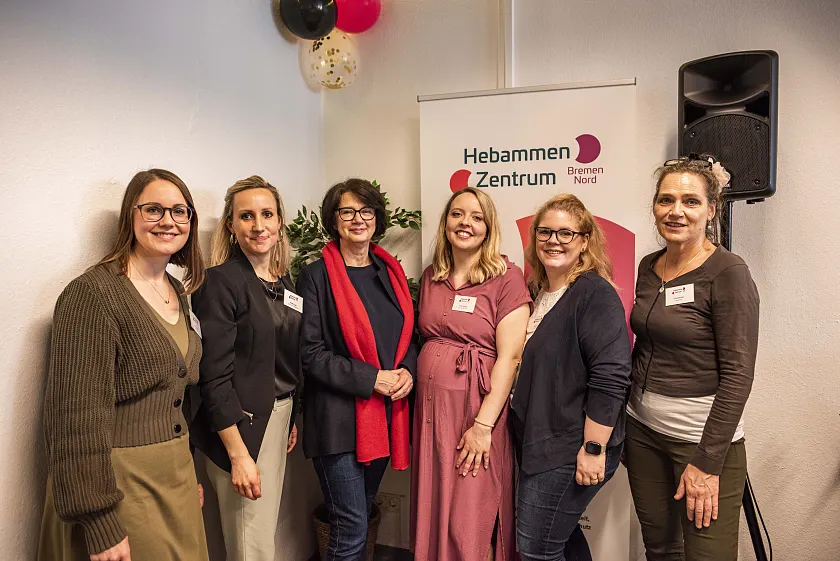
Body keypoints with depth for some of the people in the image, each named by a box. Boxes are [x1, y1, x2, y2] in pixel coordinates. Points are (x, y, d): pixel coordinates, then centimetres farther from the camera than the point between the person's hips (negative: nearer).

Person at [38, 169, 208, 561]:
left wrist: (190, 473, 16)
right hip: (120, 483, -7)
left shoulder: (177, 292, 7)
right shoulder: (93, 293, -17)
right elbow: (76, 415, -20)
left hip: (176, 474, 7)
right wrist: (100, 527, -19)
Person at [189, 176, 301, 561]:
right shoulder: (220, 281, -14)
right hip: (240, 426, -7)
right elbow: (215, 376, -17)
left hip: (280, 415, 7)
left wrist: (293, 419, 14)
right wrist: (238, 454, -18)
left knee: (267, 530, 17)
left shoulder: (284, 280, 8)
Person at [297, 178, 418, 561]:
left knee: (362, 512, 19)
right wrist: (371, 378, -17)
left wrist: (407, 371, -5)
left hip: (386, 413, 6)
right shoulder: (317, 276, -7)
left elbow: (408, 335, 15)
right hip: (340, 417, -5)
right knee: (351, 527, 0)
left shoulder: (390, 271, 9)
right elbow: (311, 353, -12)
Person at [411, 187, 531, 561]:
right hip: (431, 406, 5)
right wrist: (409, 375, 5)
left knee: (468, 525, 5)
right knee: (431, 514, 14)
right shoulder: (431, 277, 10)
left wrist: (483, 424, -17)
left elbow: (509, 357, -12)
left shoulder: (507, 277, -7)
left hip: (478, 409, -5)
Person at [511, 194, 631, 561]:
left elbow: (610, 378, -23)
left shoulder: (596, 294, -16)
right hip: (536, 439, 8)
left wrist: (593, 449, -23)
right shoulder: (537, 291, 9)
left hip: (572, 450, -8)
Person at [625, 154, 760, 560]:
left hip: (703, 437, -6)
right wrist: (626, 425, 14)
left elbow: (738, 373, -16)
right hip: (643, 429, 6)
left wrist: (707, 461, -17)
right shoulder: (649, 267, 5)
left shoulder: (728, 272, -13)